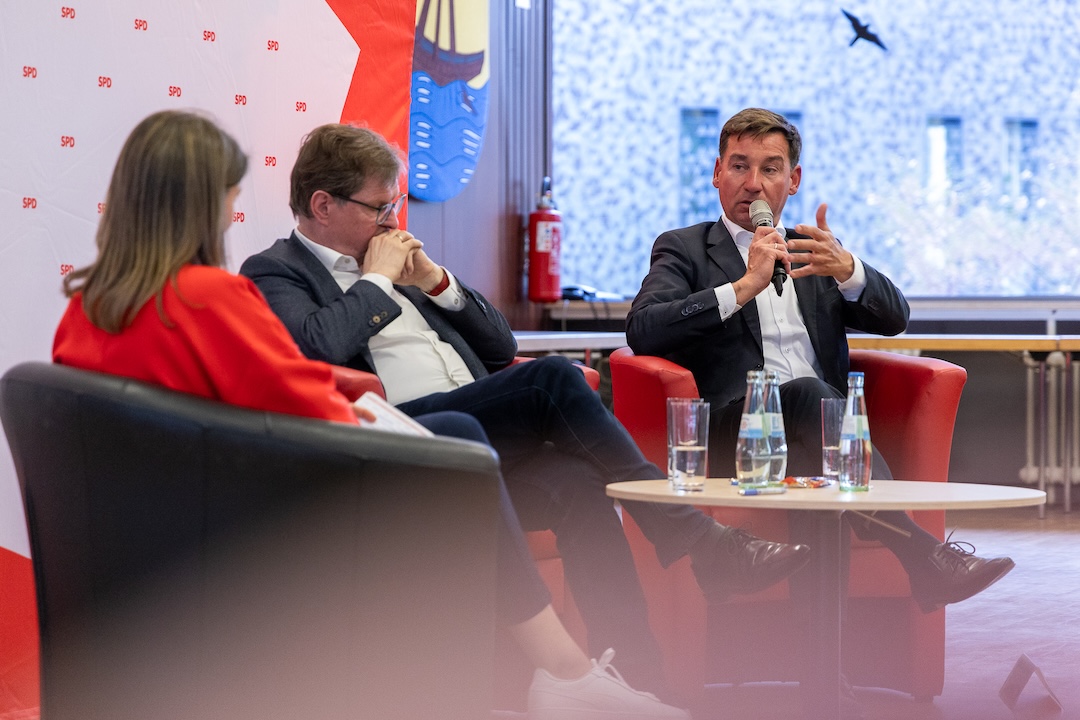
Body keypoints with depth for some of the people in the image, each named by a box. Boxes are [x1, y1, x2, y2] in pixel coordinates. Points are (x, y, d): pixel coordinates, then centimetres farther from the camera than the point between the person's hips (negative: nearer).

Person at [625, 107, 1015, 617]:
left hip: (816, 427, 3)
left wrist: (846, 269, -11)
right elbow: (642, 331, -5)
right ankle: (922, 552, -42)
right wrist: (743, 287, -13)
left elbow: (893, 318, 11)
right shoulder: (684, 250, 16)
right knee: (806, 394, -35)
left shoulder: (815, 253, 28)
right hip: (732, 431, -3)